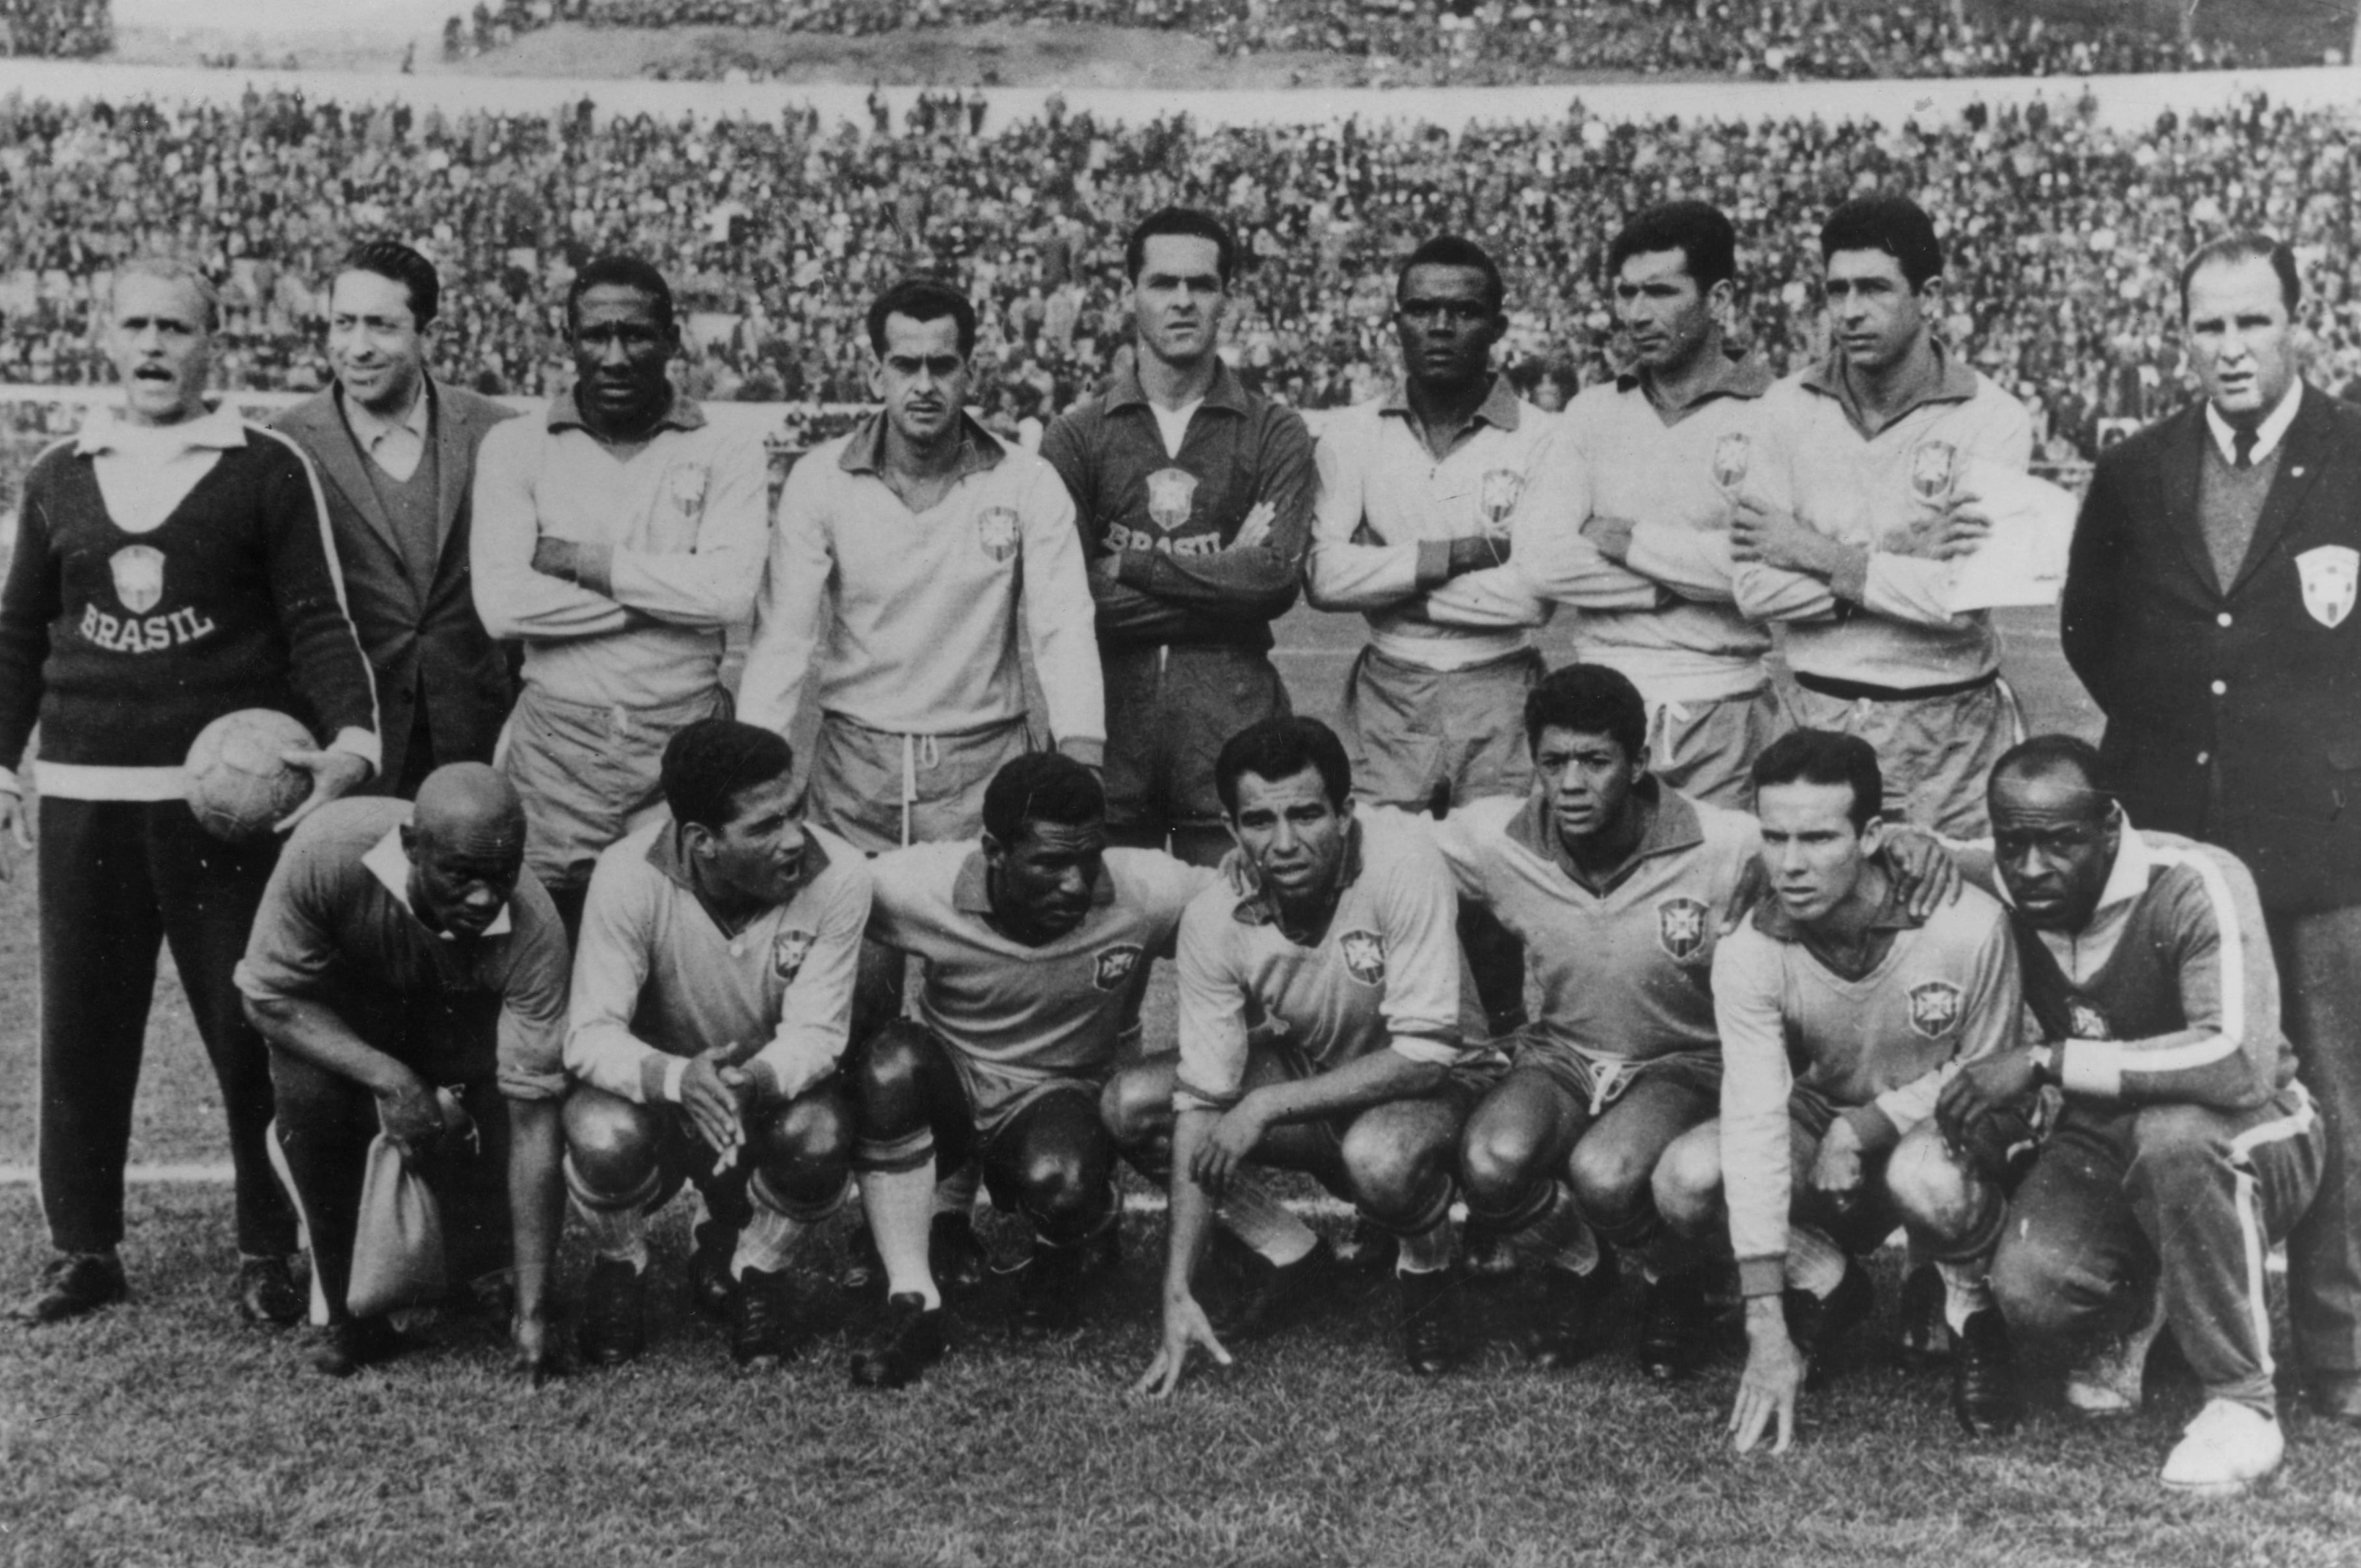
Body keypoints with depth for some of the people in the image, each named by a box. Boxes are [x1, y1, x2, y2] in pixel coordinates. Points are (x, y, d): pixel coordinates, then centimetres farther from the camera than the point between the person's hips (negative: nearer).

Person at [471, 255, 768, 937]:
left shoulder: (728, 451, 3)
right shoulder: (515, 447, 4)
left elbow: (730, 593, -12)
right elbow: (502, 604, -9)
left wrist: (582, 561, -9)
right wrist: (669, 592, -9)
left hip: (688, 746, 0)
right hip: (556, 745, 1)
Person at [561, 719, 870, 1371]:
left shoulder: (837, 876, -25)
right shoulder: (631, 875, -27)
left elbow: (815, 1032, -22)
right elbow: (589, 1037, -27)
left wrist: (756, 1079, -45)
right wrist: (679, 1078, -48)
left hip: (778, 1082, 1)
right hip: (655, 1082, -1)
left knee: (820, 1139, -33)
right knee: (603, 1140, -34)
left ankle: (751, 1270, 4)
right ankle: (620, 1269, 4)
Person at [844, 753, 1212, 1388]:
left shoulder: (1148, 895, -22)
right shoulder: (923, 887, -21)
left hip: (1064, 1099, -1)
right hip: (947, 1092, 1)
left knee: (1059, 1184, -35)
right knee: (892, 1058, -34)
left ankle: (1064, 1257, 8)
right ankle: (912, 1300, -21)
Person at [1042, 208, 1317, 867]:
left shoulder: (1274, 433, 8)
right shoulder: (1077, 434, 8)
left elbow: (1276, 578, -7)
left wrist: (1133, 563, -7)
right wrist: (1220, 574, -7)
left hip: (1232, 713, 0)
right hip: (1108, 706, 0)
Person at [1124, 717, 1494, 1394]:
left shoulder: (1401, 861, -29)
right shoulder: (1215, 919, -19)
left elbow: (1426, 1055, -29)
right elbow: (1204, 1101, -17)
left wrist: (1267, 1106, -31)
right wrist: (1179, 1294, -21)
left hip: (1430, 1083, -4)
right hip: (1308, 1070, 5)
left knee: (1379, 1159, -39)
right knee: (1130, 1101, -16)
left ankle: (1427, 1272, -3)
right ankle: (1284, 1247, 6)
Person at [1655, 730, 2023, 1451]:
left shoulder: (1966, 927, -27)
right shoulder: (1749, 952, -22)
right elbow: (1755, 1123, -29)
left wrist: (1866, 1125, -24)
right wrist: (1767, 1333, -34)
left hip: (1937, 1124, -3)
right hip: (1820, 1120, 3)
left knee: (1928, 1180, -39)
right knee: (1685, 1178, -24)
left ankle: (1975, 1320, -3)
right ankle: (1830, 1290, 5)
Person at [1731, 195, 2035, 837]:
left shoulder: (1994, 420, -6)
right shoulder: (1788, 407, 1)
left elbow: (1964, 600, -18)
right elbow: (1756, 589, -8)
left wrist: (1820, 555, -10)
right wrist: (1909, 567, -14)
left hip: (1951, 730, -2)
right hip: (1820, 715, 2)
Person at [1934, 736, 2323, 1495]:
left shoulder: (2195, 886, -27)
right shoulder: (2002, 894, -11)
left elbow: (2241, 1062, -40)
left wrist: (2047, 1060, -38)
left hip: (2250, 1140, -4)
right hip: (2104, 1142, 4)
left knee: (2173, 1133, -40)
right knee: (2030, 1291, -25)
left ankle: (2243, 1403, -18)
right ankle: (2128, 1312, 15)